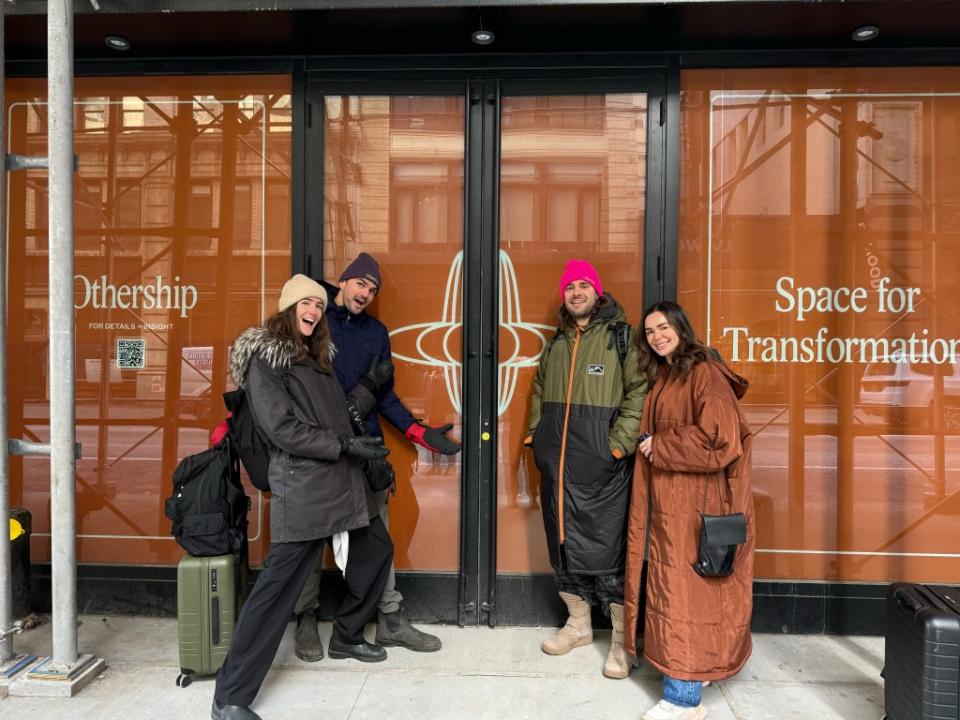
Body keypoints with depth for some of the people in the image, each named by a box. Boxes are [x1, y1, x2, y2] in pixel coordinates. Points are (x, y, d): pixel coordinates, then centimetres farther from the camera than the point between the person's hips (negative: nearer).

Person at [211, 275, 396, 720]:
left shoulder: (315, 357, 18)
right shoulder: (263, 358, -7)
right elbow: (282, 430, -16)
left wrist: (371, 387, 19)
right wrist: (346, 446, -17)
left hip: (342, 480, 9)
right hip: (301, 488, -9)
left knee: (376, 551, 19)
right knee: (277, 584, -7)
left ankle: (347, 638, 38)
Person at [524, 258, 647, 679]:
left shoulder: (621, 337, -2)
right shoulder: (556, 343, 15)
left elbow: (638, 392, -9)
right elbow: (539, 393, 24)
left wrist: (619, 444, -14)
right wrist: (536, 436, 15)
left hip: (601, 469, -6)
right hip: (557, 467, 6)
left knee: (609, 549, -2)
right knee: (564, 545, 13)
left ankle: (621, 641, 15)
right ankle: (578, 625, 31)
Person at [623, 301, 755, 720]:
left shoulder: (704, 372, -12)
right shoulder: (662, 378, 14)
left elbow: (719, 438, -22)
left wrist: (660, 446, -14)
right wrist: (651, 447, 5)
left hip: (694, 501, -8)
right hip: (665, 500, 8)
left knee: (686, 588, -2)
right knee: (671, 584, 13)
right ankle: (693, 669, 28)